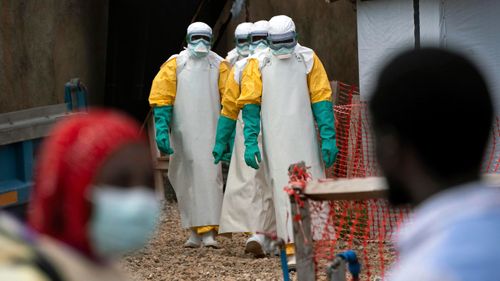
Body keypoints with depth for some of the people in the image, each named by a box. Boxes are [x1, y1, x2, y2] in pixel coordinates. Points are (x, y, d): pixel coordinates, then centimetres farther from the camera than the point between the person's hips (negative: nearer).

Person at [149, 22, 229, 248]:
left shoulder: (219, 66, 4)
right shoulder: (174, 65, 3)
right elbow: (161, 98, 0)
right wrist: (162, 130, -10)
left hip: (210, 134, -1)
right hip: (184, 134, 1)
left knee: (210, 178, -9)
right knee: (187, 180, 4)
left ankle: (209, 232, -11)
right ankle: (195, 231, 14)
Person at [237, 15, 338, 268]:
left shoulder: (308, 59, 2)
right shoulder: (258, 64, 1)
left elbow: (321, 100, 0)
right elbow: (250, 105, 1)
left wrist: (328, 138, -5)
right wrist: (250, 142, -6)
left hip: (305, 137, 1)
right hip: (276, 140, -1)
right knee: (284, 191, -3)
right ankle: (293, 251, -3)